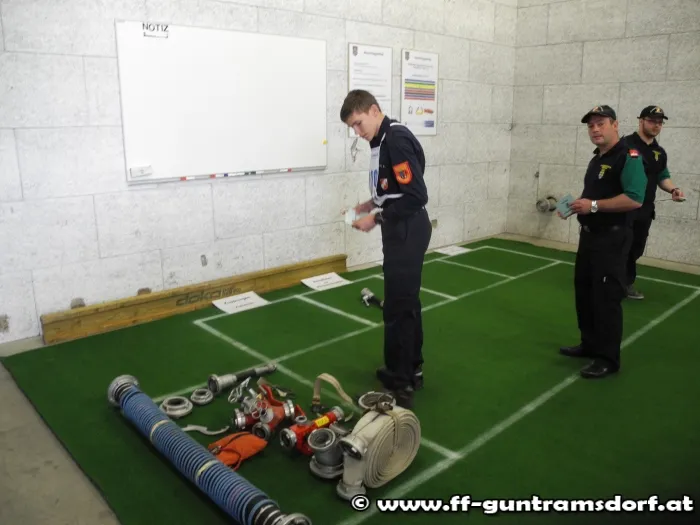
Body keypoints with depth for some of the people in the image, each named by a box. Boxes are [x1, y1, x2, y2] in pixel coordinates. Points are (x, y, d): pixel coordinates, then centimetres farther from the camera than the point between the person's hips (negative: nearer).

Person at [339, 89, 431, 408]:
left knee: (397, 307, -4)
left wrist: (376, 219, -18)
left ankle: (400, 385, 8)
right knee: (406, 302, 17)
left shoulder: (397, 140, -19)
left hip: (407, 232, -10)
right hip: (401, 231, 10)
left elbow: (416, 196, -25)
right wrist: (372, 204, 8)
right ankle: (411, 370, 31)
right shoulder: (384, 139, 12)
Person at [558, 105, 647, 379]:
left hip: (612, 237, -9)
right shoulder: (596, 159, 15)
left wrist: (593, 205, -24)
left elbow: (634, 199, -26)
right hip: (589, 234, 10)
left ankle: (608, 358, 7)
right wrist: (576, 205, 6)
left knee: (606, 297, -4)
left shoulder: (628, 157, -14)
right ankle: (590, 344, 29)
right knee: (584, 290, 15)